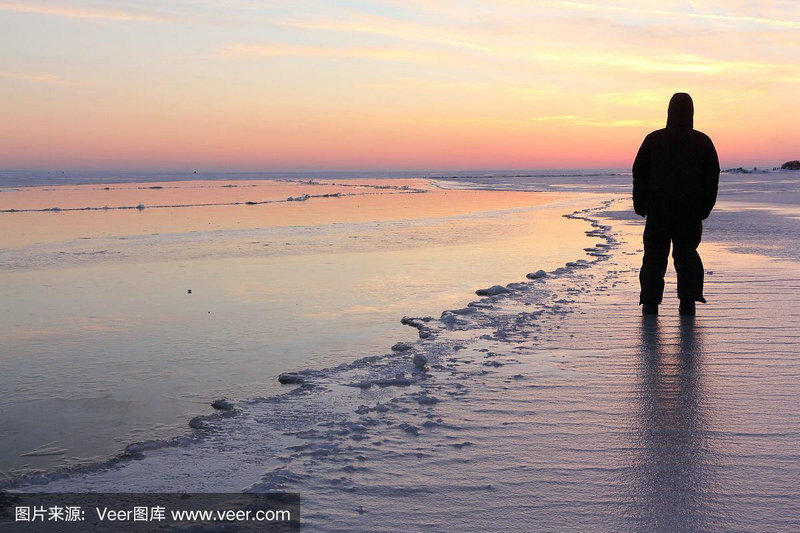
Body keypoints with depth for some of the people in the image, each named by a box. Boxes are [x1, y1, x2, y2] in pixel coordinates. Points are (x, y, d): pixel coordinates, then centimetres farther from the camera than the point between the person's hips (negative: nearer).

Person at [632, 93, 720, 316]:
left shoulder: (653, 139, -1)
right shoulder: (703, 141, 2)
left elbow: (639, 173, 0)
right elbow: (712, 177, 4)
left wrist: (640, 205, 7)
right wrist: (704, 208, 11)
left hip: (659, 207, -1)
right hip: (691, 209, 1)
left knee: (655, 254, 6)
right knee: (687, 252, 12)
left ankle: (650, 302, 1)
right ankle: (688, 301, 3)